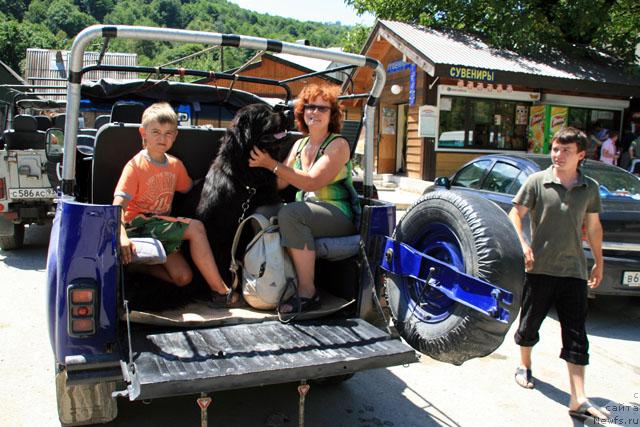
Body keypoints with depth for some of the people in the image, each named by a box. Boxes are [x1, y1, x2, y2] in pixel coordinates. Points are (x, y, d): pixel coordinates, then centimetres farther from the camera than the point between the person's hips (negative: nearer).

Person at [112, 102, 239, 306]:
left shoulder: (176, 165, 7)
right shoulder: (136, 166, -13)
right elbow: (118, 205, -22)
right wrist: (122, 237, -38)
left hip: (162, 225, 7)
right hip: (139, 226, -7)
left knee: (183, 276, -11)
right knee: (195, 227, -24)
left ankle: (143, 264, 12)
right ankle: (220, 290, -18)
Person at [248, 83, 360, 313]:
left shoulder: (338, 145, -5)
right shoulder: (300, 144, 16)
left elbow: (312, 182, -19)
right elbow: (280, 182, 6)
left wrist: (272, 164, -20)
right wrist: (261, 164, -10)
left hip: (339, 215, -6)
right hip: (308, 212, 6)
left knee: (289, 213, -32)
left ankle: (307, 293, -25)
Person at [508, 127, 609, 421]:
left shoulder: (590, 188, 5)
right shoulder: (537, 181, -5)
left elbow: (593, 226, 15)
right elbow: (515, 213, -5)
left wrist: (599, 261, 19)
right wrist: (522, 243, -21)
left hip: (574, 271, 2)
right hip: (539, 268, -2)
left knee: (576, 336, 1)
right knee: (530, 323, 14)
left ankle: (578, 400, 4)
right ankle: (525, 367, 40)